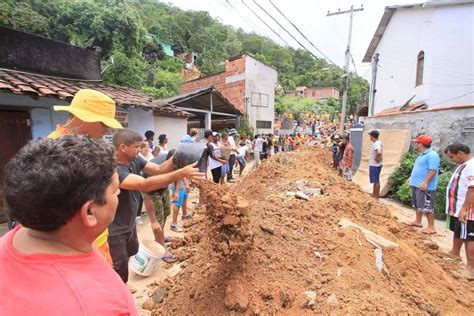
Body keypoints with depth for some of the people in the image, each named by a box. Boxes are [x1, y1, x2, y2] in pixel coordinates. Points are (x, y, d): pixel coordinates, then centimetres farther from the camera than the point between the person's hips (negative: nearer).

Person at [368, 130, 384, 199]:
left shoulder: (376, 144, -22)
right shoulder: (379, 143, 9)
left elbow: (379, 152, -38)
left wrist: (376, 158, -23)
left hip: (374, 165, -10)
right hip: (375, 165, 10)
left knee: (376, 181, -2)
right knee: (375, 180, 18)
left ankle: (376, 197, 7)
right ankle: (374, 195, 30)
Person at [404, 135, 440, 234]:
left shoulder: (432, 155, -18)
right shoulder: (422, 154, 14)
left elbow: (433, 170, -24)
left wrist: (425, 183, -28)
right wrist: (411, 178, 23)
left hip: (425, 186, -11)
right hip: (417, 184, 11)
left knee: (427, 206, -5)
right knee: (418, 204, 19)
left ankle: (431, 227, 4)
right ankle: (417, 221, 31)